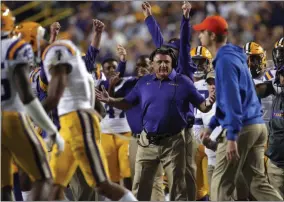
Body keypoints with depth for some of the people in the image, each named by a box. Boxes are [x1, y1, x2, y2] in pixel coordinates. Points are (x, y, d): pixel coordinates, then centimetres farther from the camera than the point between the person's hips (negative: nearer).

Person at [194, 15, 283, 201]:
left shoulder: (225, 61, -12)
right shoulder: (235, 57, 18)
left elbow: (232, 100, -20)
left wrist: (231, 136, -25)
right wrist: (212, 126, 27)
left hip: (241, 129, -9)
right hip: (258, 126, 9)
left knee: (222, 184, -2)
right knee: (258, 182, 8)